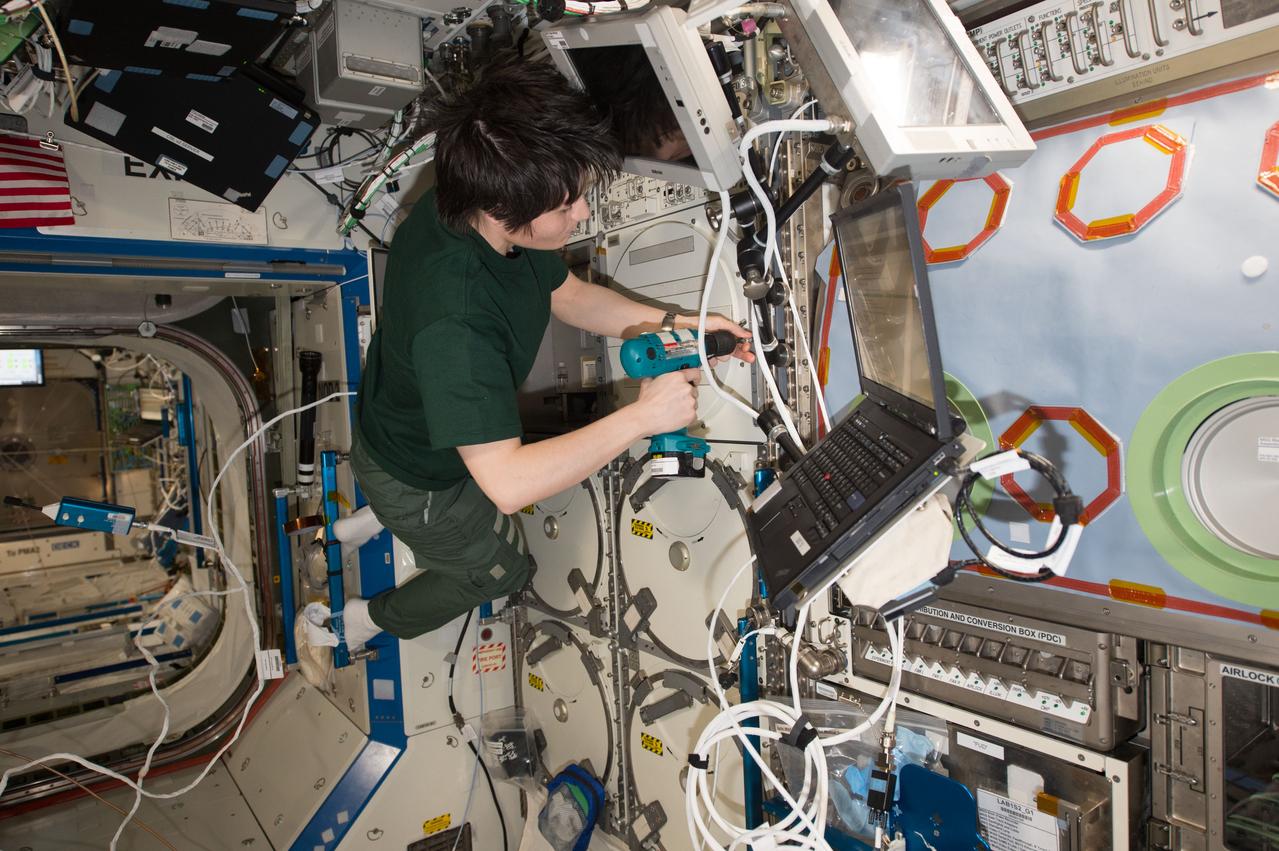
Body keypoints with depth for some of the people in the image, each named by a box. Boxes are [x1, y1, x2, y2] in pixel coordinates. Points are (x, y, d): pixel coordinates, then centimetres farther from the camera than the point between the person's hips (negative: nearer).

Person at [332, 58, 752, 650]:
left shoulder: (475, 205, -20)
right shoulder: (452, 323, -47)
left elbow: (566, 294, -6)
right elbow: (508, 482, -46)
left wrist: (673, 325, -17)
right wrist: (642, 416, -41)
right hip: (419, 483, -6)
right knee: (500, 566, 24)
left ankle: (430, 550, 67)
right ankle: (379, 620, 48)